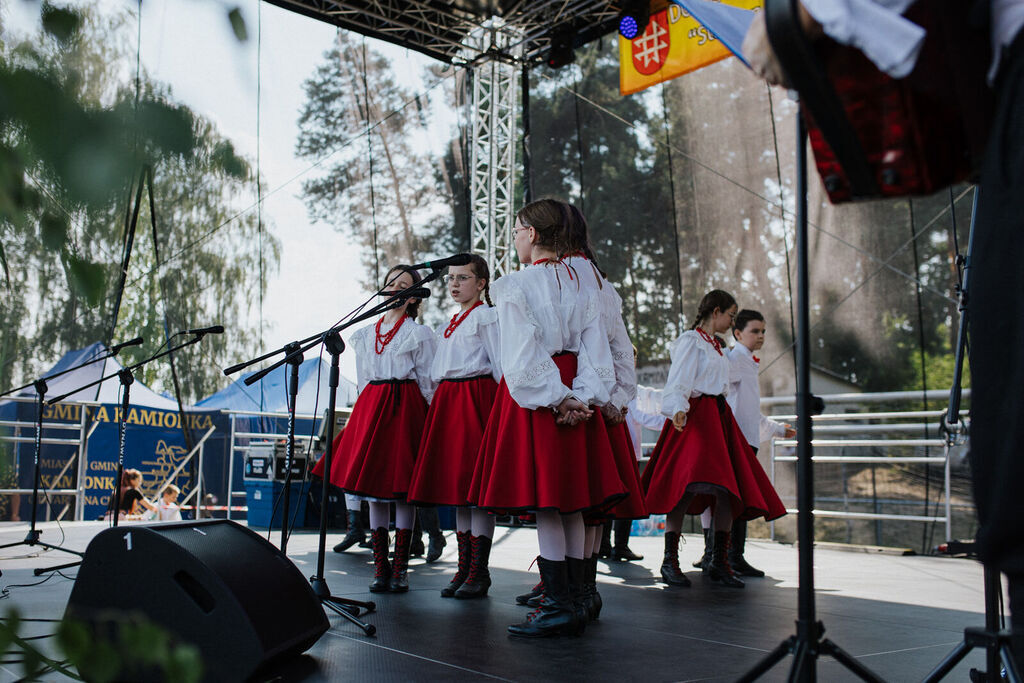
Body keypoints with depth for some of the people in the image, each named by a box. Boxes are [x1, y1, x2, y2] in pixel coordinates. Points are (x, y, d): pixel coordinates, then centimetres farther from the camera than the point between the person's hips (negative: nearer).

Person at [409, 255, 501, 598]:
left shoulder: (486, 316, 0)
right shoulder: (447, 325, 22)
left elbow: (499, 363, -6)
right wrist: (436, 400, 16)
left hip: (476, 397, -8)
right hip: (446, 400, 8)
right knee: (456, 484, 7)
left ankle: (479, 572, -3)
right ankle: (464, 568, 13)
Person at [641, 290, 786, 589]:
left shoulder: (715, 346, 23)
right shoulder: (690, 341, -2)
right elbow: (678, 382, -13)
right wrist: (678, 410, -32)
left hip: (719, 416, 9)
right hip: (695, 417, -9)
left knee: (728, 489, 1)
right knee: (688, 485, -20)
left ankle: (720, 563, 7)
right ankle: (670, 560, -14)